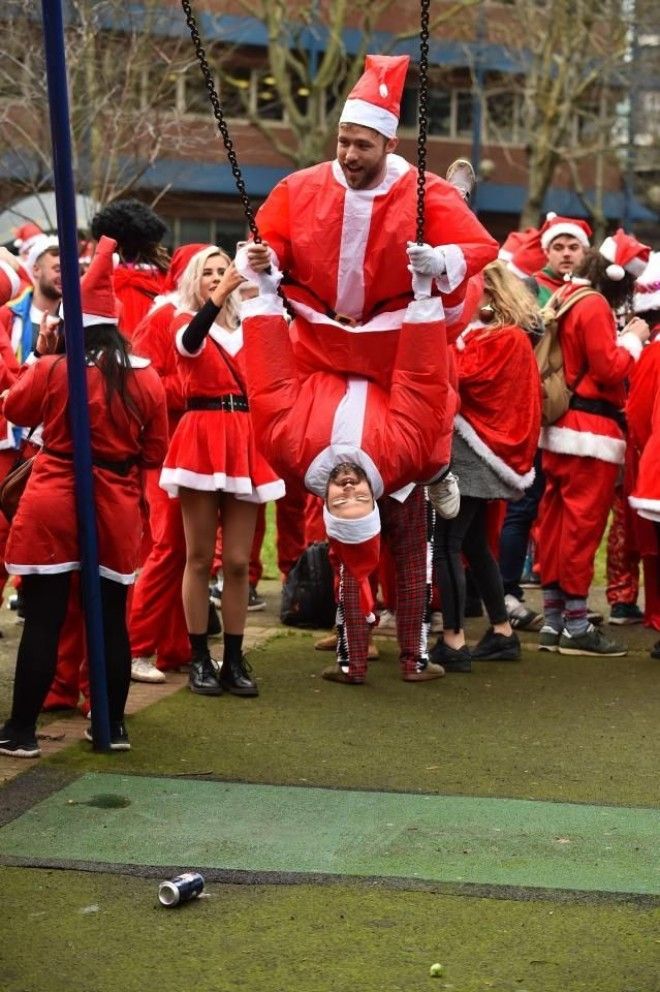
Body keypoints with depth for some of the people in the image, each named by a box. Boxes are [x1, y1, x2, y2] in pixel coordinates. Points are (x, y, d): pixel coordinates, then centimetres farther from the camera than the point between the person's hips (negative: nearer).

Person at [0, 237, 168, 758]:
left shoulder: (52, 369, -8)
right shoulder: (147, 378, 0)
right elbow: (154, 452, 6)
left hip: (52, 505, -3)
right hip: (117, 510, 3)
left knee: (43, 621, 1)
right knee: (112, 620, 12)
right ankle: (114, 726, 19)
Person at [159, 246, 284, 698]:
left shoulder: (246, 329, 14)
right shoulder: (186, 322, 2)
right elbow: (189, 343, -22)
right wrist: (217, 298, -36)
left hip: (244, 439, 3)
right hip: (202, 437, -3)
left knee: (238, 560, 3)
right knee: (200, 557, 1)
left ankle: (234, 660, 8)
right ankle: (200, 659, 6)